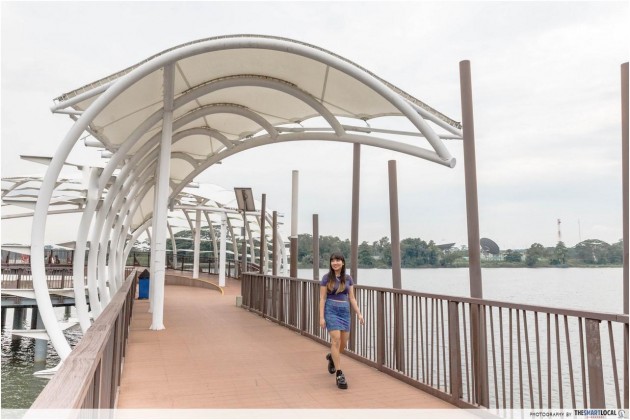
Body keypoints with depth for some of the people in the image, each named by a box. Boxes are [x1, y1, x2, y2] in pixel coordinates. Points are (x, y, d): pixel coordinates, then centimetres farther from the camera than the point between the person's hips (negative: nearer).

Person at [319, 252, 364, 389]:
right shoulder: (326, 278, -2)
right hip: (331, 310, -4)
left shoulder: (348, 278, 7)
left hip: (345, 311, 4)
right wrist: (321, 317, -7)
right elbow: (322, 298, -2)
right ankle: (339, 374, -8)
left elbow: (352, 298, 10)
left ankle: (331, 357, 41)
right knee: (336, 340, -15)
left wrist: (359, 314, 2)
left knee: (343, 343, 8)